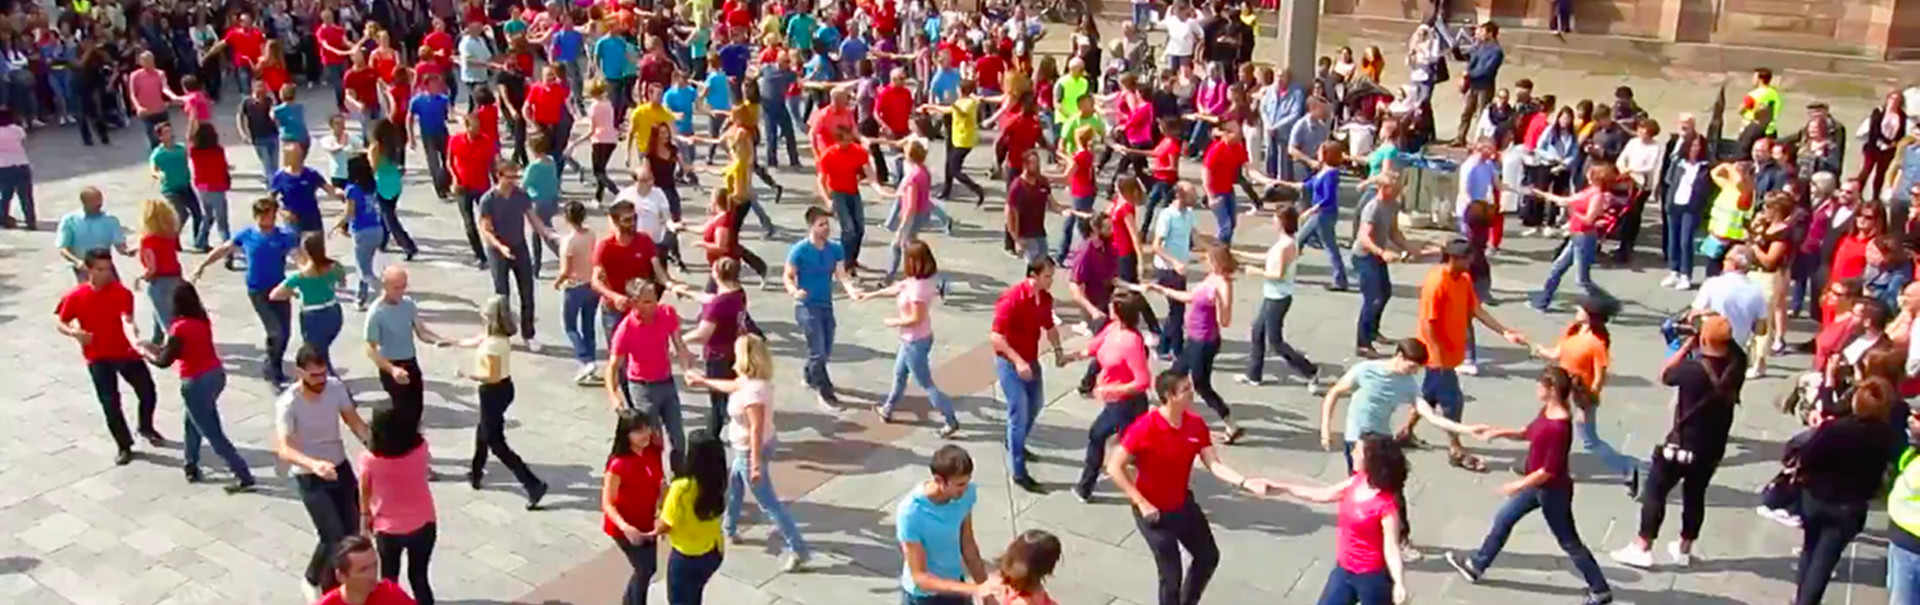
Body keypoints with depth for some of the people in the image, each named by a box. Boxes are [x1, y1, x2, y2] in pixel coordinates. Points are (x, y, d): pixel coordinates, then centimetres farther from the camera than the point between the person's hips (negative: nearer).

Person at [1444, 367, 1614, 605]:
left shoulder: (1559, 427, -33)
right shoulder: (1547, 411, -4)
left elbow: (1550, 470, -27)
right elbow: (1529, 434, 14)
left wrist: (1518, 485, -17)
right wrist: (1497, 432, 4)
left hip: (1553, 491, -10)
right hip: (1537, 484, 10)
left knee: (1569, 543, 8)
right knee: (1503, 519, 19)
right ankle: (1477, 566, 35)